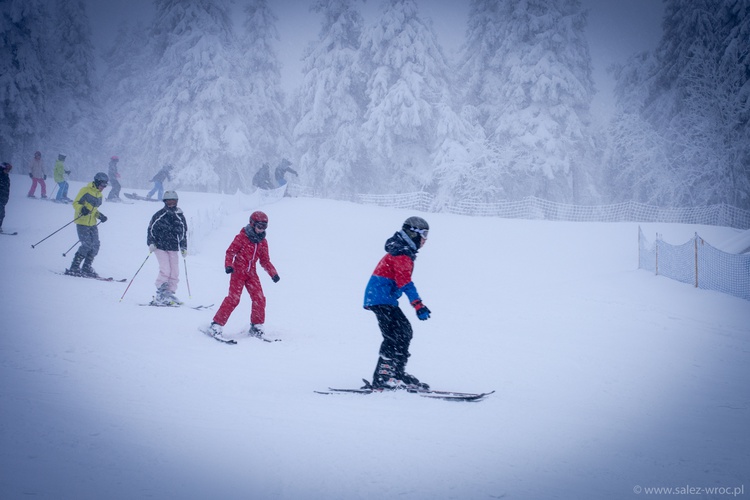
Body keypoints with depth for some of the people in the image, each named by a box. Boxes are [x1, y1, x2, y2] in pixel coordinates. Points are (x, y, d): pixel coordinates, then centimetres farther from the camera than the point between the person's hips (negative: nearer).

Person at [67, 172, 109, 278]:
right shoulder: (86, 190, -9)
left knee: (95, 246, 2)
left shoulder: (99, 195, 14)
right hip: (82, 223, -8)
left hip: (92, 224, 8)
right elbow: (75, 203, -11)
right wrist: (82, 209, -30)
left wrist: (100, 215, 8)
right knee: (86, 245, -15)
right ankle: (74, 268, -5)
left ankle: (86, 268, 12)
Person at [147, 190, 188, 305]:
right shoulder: (159, 216, -2)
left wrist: (184, 247, 14)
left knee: (175, 272, -2)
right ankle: (160, 294, -10)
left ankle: (170, 293, 8)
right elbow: (151, 230, 4)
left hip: (173, 248, 4)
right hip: (160, 247, -4)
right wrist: (151, 243, -7)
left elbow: (183, 233, 18)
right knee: (165, 270, -17)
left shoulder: (180, 216, 9)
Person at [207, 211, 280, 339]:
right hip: (238, 271, -5)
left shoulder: (263, 242, 8)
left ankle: (256, 326, 10)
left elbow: (265, 261, 14)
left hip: (251, 273, 5)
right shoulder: (242, 237, -8)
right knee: (233, 298, -14)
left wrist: (273, 273, 1)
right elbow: (230, 252, -7)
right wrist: (228, 265, -24)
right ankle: (216, 324, -8)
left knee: (259, 299, -5)